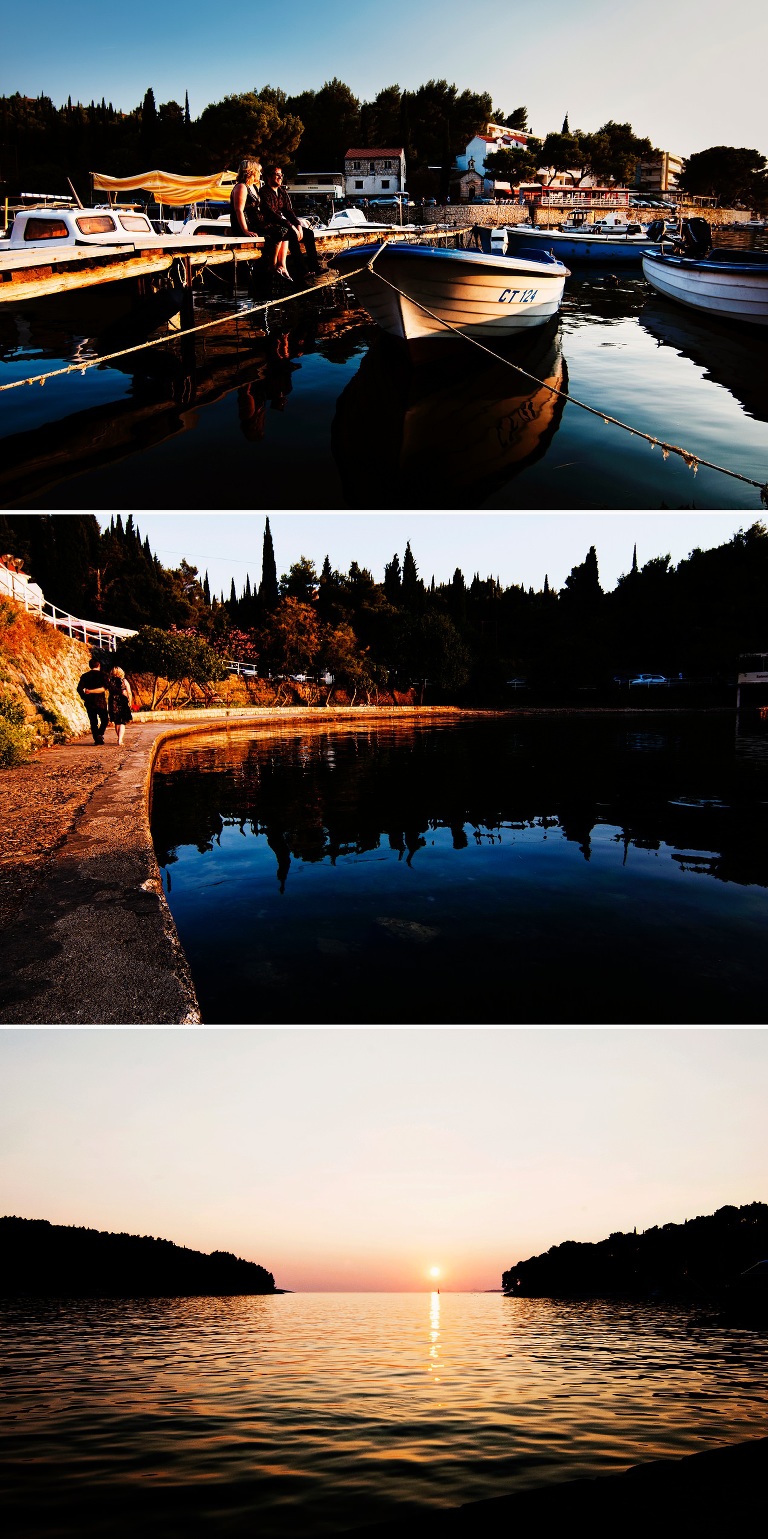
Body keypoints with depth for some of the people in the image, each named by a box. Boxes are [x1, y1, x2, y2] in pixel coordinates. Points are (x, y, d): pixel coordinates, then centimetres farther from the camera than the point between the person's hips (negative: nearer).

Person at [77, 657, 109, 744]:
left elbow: (79, 689, -3)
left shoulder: (84, 676, 5)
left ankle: (96, 738, 5)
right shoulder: (102, 675, -3)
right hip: (100, 701, -3)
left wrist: (84, 698, 8)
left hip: (89, 702, 3)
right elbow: (105, 687, -17)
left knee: (93, 722, 9)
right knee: (105, 720, 9)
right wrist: (93, 691, -12)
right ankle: (100, 734, -12)